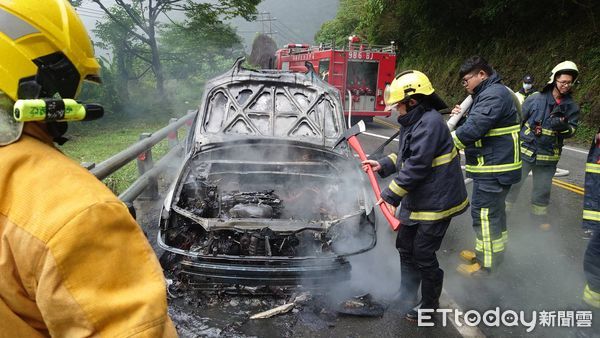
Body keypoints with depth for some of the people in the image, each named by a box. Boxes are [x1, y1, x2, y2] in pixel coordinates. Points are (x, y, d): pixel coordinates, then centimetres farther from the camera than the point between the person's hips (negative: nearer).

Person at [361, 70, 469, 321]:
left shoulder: (430, 123, -22)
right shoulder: (414, 123, 10)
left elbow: (417, 166, -26)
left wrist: (391, 194, -20)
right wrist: (383, 165, 9)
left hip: (436, 203, -10)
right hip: (416, 200, 10)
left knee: (423, 255, 2)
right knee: (405, 246, 20)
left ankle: (430, 305, 24)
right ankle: (407, 295, 38)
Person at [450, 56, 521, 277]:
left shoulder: (493, 95, -18)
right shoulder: (492, 93, 17)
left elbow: (474, 129, -27)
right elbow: (478, 124, 19)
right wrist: (462, 117, 1)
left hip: (493, 169, -11)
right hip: (498, 166, 11)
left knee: (484, 213, -4)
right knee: (495, 210, 21)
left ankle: (486, 264, 7)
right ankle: (494, 252, 37)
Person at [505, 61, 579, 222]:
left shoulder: (572, 106, 2)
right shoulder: (535, 98, -6)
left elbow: (572, 130, 0)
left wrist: (563, 126, -23)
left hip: (548, 156, 2)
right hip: (525, 151, -2)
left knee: (543, 189, 14)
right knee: (514, 183, 5)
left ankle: (539, 213, 33)